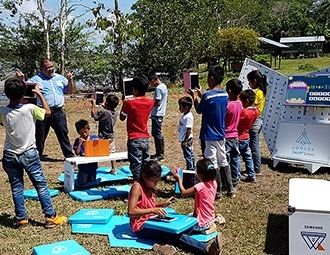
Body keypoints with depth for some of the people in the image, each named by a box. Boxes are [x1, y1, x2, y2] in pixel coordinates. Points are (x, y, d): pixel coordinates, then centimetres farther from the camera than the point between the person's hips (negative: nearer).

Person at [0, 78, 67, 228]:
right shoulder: (30, 108, -15)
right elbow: (48, 112, 2)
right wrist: (39, 94, 9)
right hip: (29, 154, -2)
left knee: (16, 188, 12)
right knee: (41, 185, 6)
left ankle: (21, 219, 17)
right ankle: (51, 217, 8)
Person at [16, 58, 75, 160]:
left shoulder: (60, 78, 14)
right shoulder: (36, 79, 4)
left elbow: (70, 91, 16)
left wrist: (70, 80, -1)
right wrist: (22, 80, -23)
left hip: (58, 112, 2)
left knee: (63, 134, 7)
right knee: (40, 136, 7)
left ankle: (69, 155, 14)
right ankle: (38, 155, 21)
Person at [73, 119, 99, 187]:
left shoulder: (95, 137, -1)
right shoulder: (78, 140, -5)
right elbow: (77, 153, -12)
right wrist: (79, 144, -23)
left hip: (92, 165, 2)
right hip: (83, 166, -2)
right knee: (82, 183, -1)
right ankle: (79, 175, 29)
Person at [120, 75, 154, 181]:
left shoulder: (130, 102, -15)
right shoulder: (150, 102, 0)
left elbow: (122, 117, -2)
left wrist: (124, 103, 8)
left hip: (134, 140, -6)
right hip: (145, 139, 6)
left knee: (136, 167, 0)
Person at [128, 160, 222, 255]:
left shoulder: (150, 187, 11)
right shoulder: (137, 187, -16)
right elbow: (131, 212, -25)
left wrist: (163, 204, 1)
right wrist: (153, 210, -32)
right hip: (142, 227, -9)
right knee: (174, 234, -30)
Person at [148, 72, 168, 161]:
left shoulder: (158, 88, -18)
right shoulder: (163, 86, 12)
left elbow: (158, 103, -22)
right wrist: (152, 102, 16)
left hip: (157, 114, -10)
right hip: (160, 113, 10)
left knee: (157, 134, -3)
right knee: (155, 134, 15)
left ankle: (160, 155, 4)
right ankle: (159, 153, 23)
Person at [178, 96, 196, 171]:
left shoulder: (188, 117, -22)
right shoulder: (184, 115, 9)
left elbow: (189, 129, -24)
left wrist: (185, 141, -22)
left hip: (186, 140, -10)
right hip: (184, 139, 10)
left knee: (188, 155, 0)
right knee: (190, 154, 18)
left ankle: (190, 169, 9)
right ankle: (193, 168, 29)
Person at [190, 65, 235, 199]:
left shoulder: (207, 95, -18)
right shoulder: (225, 94, 3)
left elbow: (199, 110, -5)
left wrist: (194, 97, 9)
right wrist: (202, 95, 17)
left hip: (210, 135, -7)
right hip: (221, 134, 7)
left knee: (213, 164, 2)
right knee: (223, 161, 17)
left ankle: (218, 192, 11)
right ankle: (230, 189, 22)